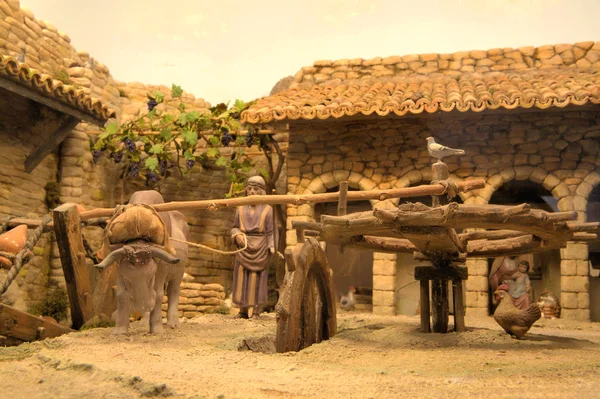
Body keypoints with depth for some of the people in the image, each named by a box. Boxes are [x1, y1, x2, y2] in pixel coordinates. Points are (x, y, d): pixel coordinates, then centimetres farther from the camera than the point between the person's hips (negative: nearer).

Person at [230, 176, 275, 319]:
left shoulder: (267, 209, -1)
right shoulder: (241, 208, 6)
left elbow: (270, 233, -1)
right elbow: (235, 227, 12)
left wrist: (271, 249, -11)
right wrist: (237, 235, -9)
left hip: (260, 249, -3)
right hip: (243, 248, 3)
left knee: (257, 279, -1)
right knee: (242, 279, 3)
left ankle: (256, 312, 5)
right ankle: (242, 311, 12)